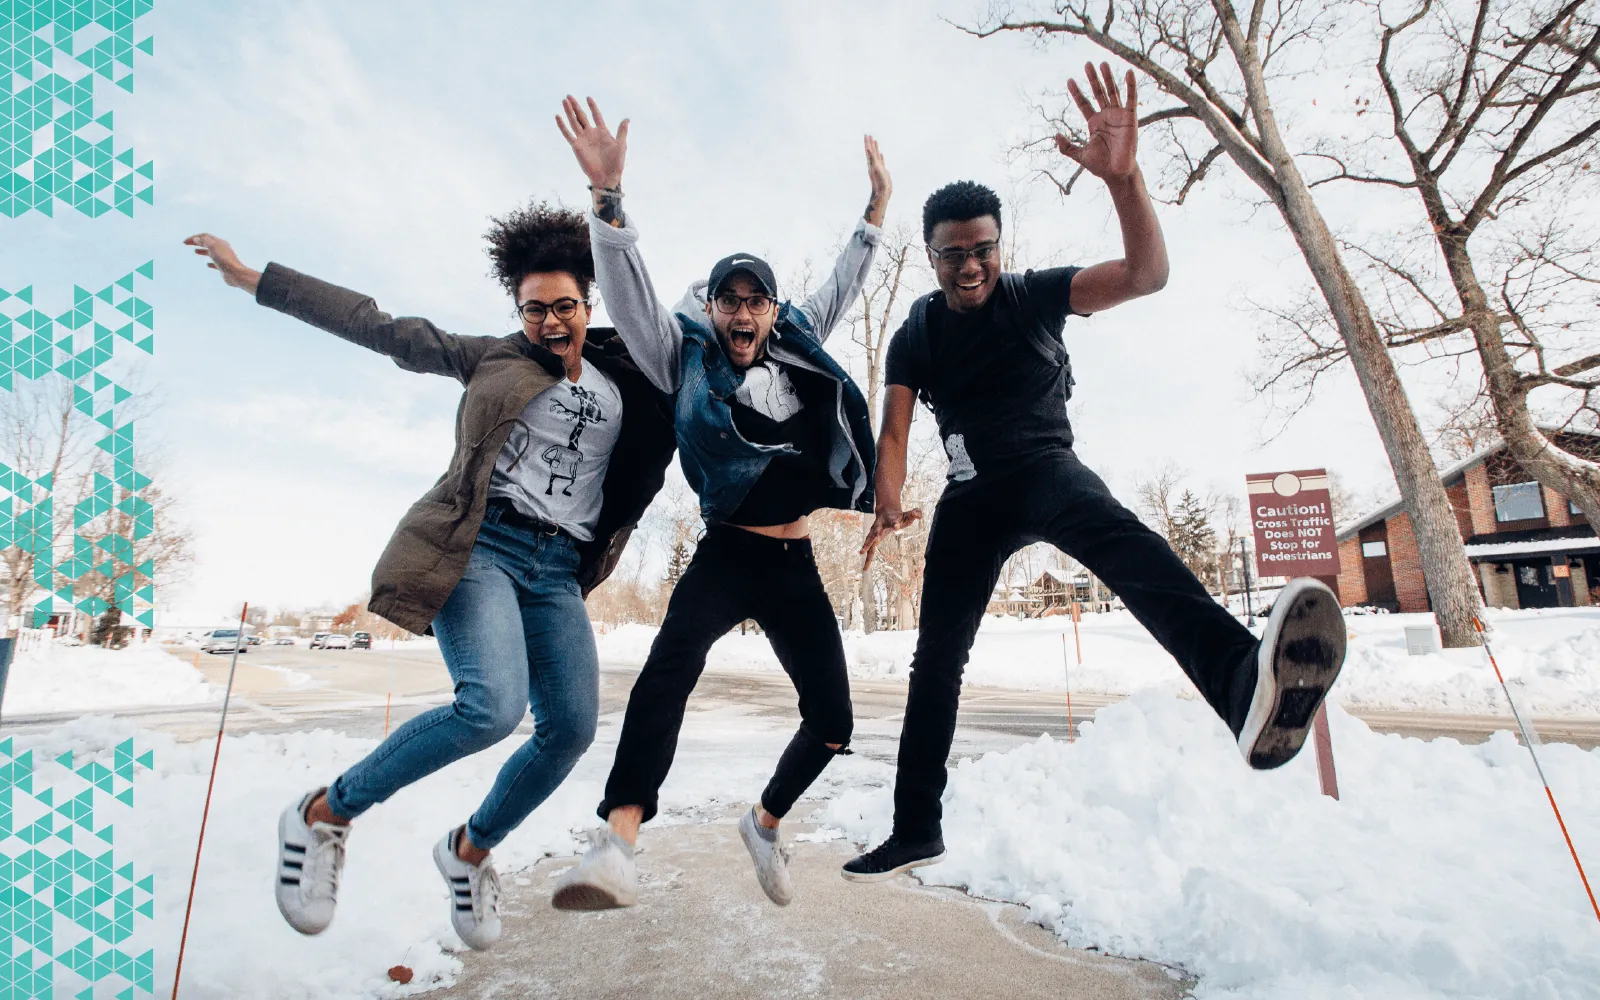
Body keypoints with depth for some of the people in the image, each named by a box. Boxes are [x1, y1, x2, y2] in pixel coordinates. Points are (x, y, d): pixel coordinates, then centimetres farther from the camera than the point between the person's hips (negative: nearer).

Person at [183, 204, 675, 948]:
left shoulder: (626, 384, 15)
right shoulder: (492, 358, 10)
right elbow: (380, 328, 11)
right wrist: (254, 279, 12)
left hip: (557, 571, 4)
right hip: (480, 545, -4)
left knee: (571, 727, -7)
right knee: (493, 706, -25)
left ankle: (469, 850, 21)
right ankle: (323, 815, 1)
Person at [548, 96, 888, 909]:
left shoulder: (796, 348, 14)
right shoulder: (686, 357, 4)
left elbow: (841, 287, 26)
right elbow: (629, 292, -8)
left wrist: (875, 209, 28)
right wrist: (608, 194, -20)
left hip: (796, 566, 4)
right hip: (727, 555, -4)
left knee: (831, 722, 4)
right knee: (674, 659, -36)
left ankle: (765, 822, 30)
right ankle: (618, 841, -38)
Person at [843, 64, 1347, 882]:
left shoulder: (1035, 295, -5)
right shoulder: (915, 337, 1)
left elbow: (1147, 275, -19)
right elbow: (894, 430, -7)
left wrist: (1123, 177, -34)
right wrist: (887, 507, -25)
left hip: (1044, 468, -2)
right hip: (971, 494, 3)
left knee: (1116, 537, -39)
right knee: (937, 654, 1)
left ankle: (1244, 680, -66)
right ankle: (916, 829, 13)